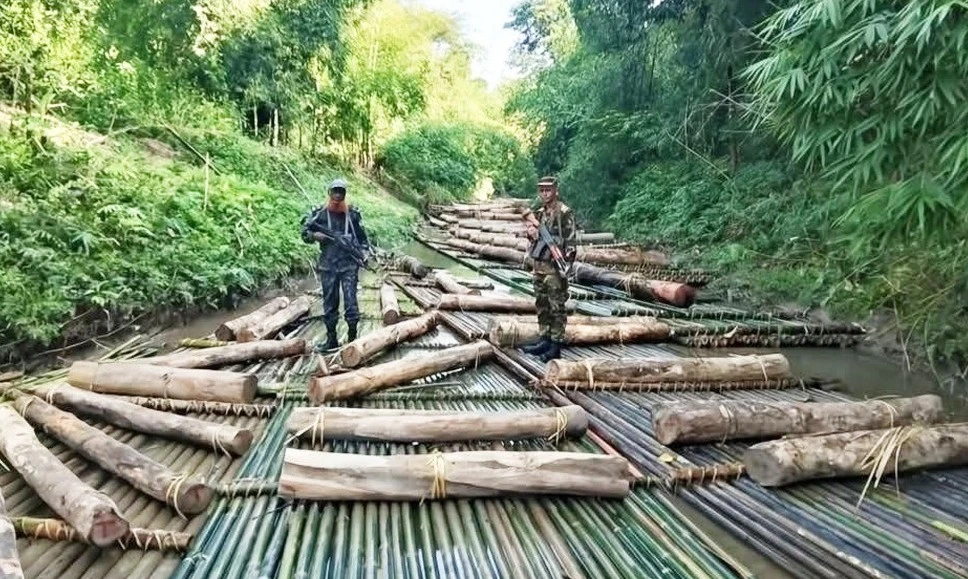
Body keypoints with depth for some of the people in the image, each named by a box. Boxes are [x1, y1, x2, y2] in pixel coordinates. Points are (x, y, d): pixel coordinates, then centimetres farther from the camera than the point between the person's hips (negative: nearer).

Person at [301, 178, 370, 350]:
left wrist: (364, 251, -1)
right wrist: (315, 235, -10)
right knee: (329, 302, 6)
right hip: (328, 265, 1)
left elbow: (362, 236, 13)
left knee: (350, 300, -7)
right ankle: (331, 339, 14)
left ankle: (352, 336, 2)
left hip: (349, 264, -1)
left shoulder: (353, 213, 5)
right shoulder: (320, 213, 4)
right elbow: (305, 232, 9)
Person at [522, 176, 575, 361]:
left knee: (556, 308, -2)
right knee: (541, 306, 14)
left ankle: (556, 346, 3)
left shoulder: (564, 212, -10)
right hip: (539, 266, 8)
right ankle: (544, 340, 24)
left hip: (555, 267, -8)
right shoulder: (538, 211, 13)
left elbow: (569, 241, -12)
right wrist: (531, 232, -2)